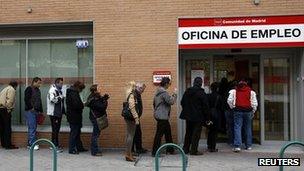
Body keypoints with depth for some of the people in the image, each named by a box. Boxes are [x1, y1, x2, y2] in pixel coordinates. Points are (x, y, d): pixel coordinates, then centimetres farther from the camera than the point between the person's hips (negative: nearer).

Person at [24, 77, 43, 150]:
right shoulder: (29, 89, -7)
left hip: (36, 111, 9)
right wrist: (31, 107, -15)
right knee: (32, 128, -8)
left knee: (34, 128, 10)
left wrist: (41, 110, 18)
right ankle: (32, 144, -4)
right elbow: (26, 99, -16)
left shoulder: (37, 90, 18)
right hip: (30, 111, -9)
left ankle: (30, 143, 17)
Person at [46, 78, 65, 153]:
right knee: (55, 130, -7)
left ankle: (54, 145, 22)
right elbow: (53, 99, -27)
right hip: (54, 113, -9)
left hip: (58, 113, 9)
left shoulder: (59, 90, 17)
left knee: (56, 129, 14)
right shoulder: (53, 90, -12)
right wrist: (61, 97, -18)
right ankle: (55, 146, -3)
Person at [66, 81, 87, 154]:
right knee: (74, 132, -2)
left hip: (74, 116, 11)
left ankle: (79, 147, 27)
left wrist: (81, 104, 3)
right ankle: (71, 149, 6)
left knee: (77, 132, 17)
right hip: (74, 116, -11)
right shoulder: (73, 94, -19)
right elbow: (76, 105, -27)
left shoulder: (72, 92, 14)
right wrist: (83, 105, -10)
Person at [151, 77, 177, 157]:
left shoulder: (158, 91, 14)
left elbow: (154, 103, 20)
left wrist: (156, 110, 26)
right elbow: (171, 101, -21)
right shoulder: (164, 92, -17)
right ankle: (155, 152, 0)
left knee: (168, 132, 17)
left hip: (159, 115, 11)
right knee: (159, 134, -5)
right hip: (162, 116, -11)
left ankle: (170, 149, 25)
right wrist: (174, 94, -8)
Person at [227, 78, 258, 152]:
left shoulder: (234, 91, 4)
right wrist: (253, 111, 13)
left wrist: (232, 107, 10)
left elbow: (229, 100, -4)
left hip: (238, 111, -1)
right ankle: (248, 145, 19)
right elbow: (255, 103, 4)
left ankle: (237, 146, -13)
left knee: (237, 128, -3)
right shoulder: (251, 92, 7)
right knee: (248, 128, 12)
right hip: (248, 111, 2)